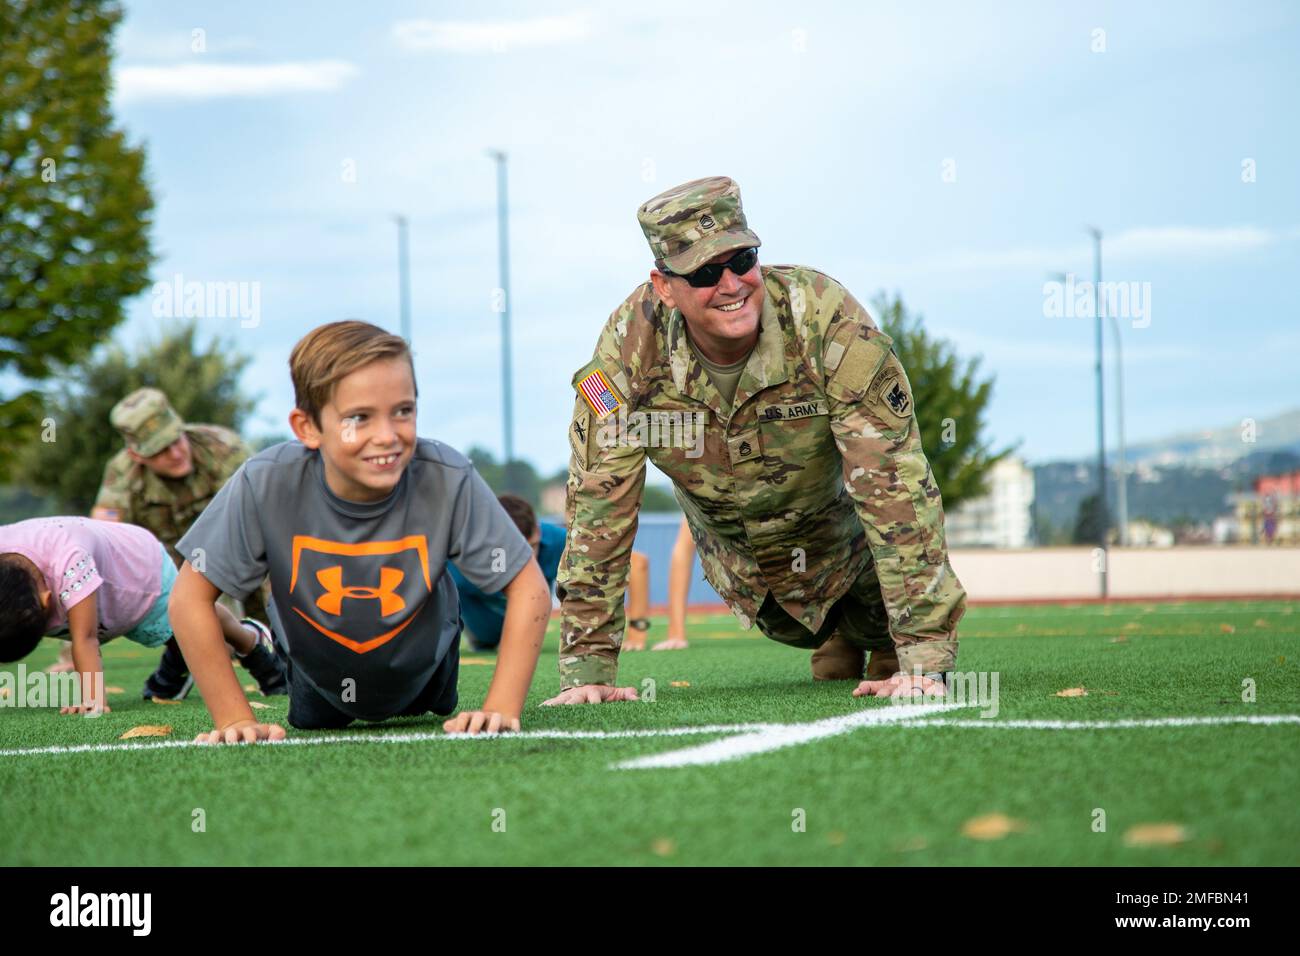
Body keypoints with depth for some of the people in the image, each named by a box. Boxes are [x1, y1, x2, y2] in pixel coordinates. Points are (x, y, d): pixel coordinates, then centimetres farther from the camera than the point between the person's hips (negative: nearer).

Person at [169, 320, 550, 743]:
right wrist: (235, 719, -28)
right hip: (318, 670, 0)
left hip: (421, 663, 0)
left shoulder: (448, 481, -37)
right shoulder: (266, 485, -37)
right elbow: (190, 598, -27)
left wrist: (501, 708, -35)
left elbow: (528, 586, -28)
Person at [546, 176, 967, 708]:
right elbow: (599, 505, -23)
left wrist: (925, 656, -40)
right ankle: (837, 644, 52)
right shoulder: (629, 346, -31)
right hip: (733, 549, 2)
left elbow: (895, 485, -37)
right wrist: (587, 669, -26)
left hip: (836, 521, -2)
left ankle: (898, 661, 34)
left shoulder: (826, 321, -38)